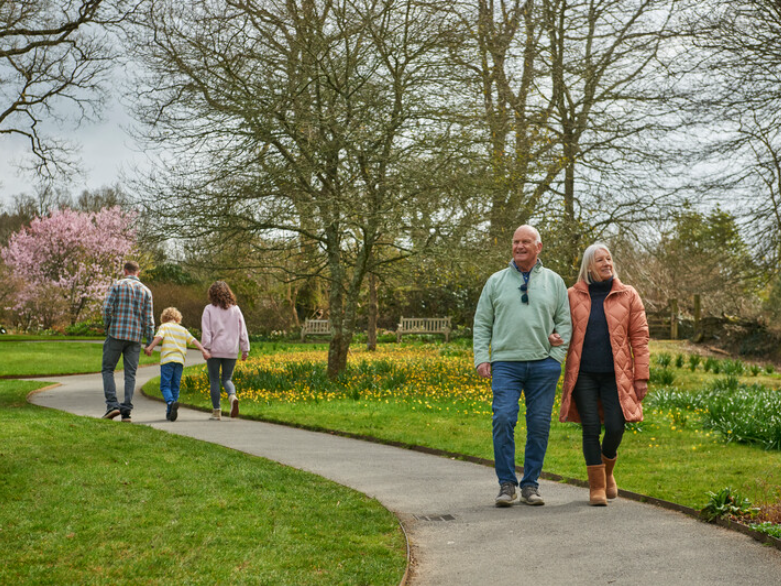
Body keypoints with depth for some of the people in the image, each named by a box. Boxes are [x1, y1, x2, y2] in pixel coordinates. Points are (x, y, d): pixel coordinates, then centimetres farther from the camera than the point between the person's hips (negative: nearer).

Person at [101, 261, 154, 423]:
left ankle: (112, 404, -5)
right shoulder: (146, 291, 7)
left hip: (116, 334, -2)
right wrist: (150, 342, 7)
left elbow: (107, 309, -9)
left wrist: (107, 329, 6)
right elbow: (148, 319, 3)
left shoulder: (117, 285, -1)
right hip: (135, 337, 2)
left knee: (108, 369, 9)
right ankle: (126, 411, 1)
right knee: (130, 374, 5)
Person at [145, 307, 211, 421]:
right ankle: (170, 413, 8)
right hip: (180, 360, 4)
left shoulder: (164, 326, 10)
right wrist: (204, 351, 6)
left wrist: (150, 347, -19)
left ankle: (171, 402, -28)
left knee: (165, 386, -1)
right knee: (175, 387, 9)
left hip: (167, 359, -4)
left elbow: (159, 336, -10)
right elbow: (194, 340, 11)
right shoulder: (183, 329, 21)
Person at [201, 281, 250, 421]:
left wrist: (206, 348, -7)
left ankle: (216, 411, 5)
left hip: (215, 350, -3)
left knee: (214, 380, 6)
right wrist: (245, 349, 12)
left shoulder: (209, 309, -3)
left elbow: (206, 331, -8)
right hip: (231, 351, 3)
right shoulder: (235, 309, 6)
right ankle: (233, 396, -19)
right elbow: (242, 331, 7)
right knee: (227, 379, 12)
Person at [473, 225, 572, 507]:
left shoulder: (554, 281, 12)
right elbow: (482, 323, 11)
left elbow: (564, 322, 11)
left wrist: (556, 357, -1)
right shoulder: (496, 281, 11)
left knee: (539, 425, 1)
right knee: (503, 418, -13)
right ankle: (506, 484, -2)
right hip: (506, 363, -1)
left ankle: (530, 484, 12)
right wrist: (482, 357, 1)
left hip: (543, 365, 1)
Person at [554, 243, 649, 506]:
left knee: (615, 427, -6)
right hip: (584, 374, 0)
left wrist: (641, 376, -1)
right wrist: (552, 338, -14)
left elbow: (639, 337, 4)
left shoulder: (628, 296, 4)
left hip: (615, 375, 0)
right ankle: (596, 486, 10)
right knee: (591, 429, -3)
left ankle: (607, 470, 26)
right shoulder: (573, 296, 4)